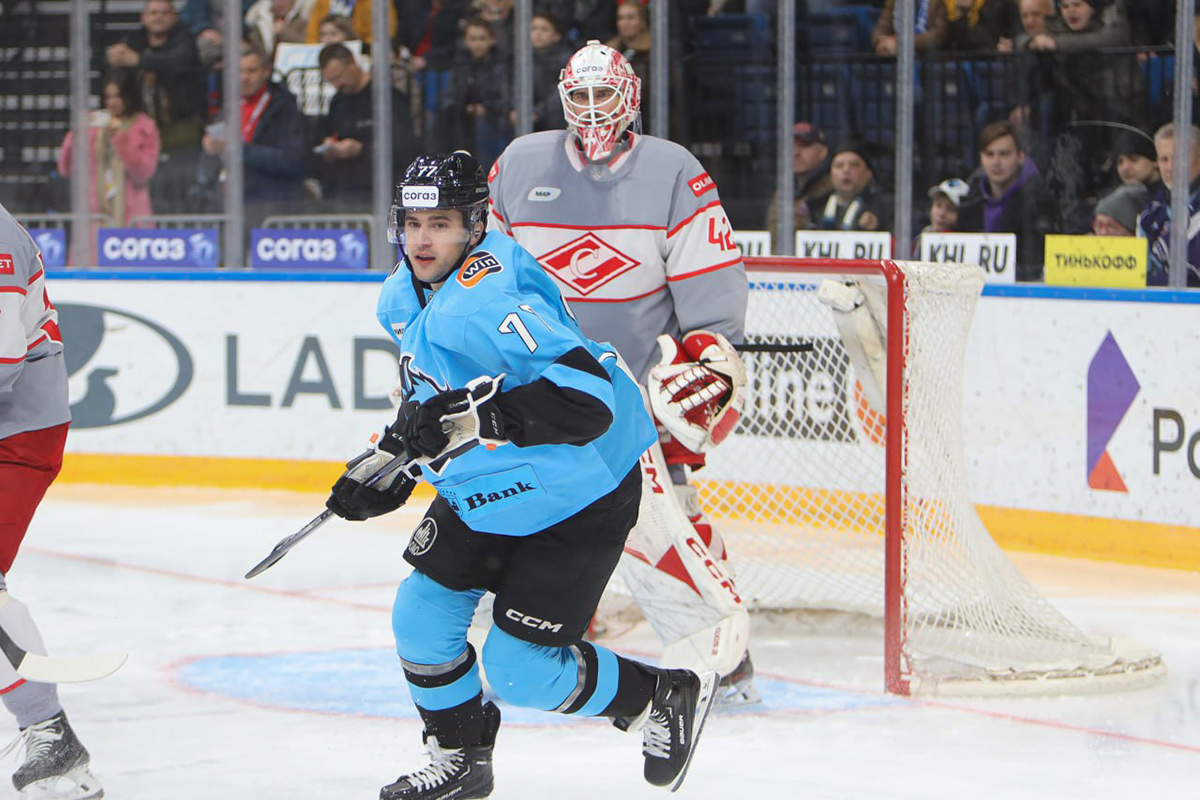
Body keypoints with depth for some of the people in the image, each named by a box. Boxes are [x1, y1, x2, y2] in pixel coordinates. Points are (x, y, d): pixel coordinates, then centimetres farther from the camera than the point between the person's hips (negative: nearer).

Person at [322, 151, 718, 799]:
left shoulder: (487, 303, -32)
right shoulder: (404, 298, 0)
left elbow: (586, 397, -42)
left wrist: (471, 417, -45)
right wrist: (390, 462, 15)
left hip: (580, 497, -9)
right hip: (482, 493, 9)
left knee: (518, 671, -8)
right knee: (422, 619, 5)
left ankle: (666, 699, 13)